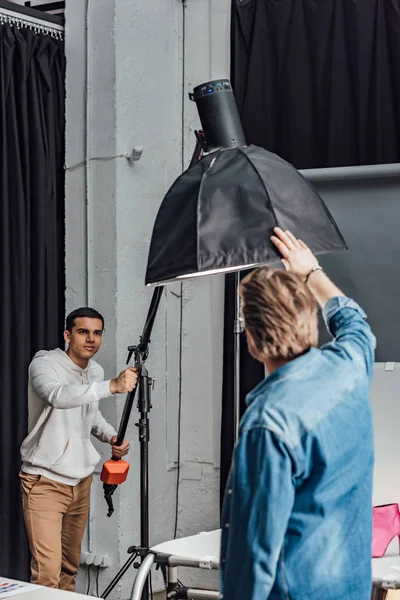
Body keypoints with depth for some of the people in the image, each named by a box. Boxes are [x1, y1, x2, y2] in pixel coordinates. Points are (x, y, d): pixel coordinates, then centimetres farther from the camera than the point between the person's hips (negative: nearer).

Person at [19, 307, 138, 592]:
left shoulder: (96, 371, 8)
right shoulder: (44, 364, -16)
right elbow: (59, 396, -38)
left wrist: (111, 436, 4)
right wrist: (112, 386, -48)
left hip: (81, 480, 7)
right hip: (45, 481, -7)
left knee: (71, 565, 14)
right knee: (47, 572, -16)